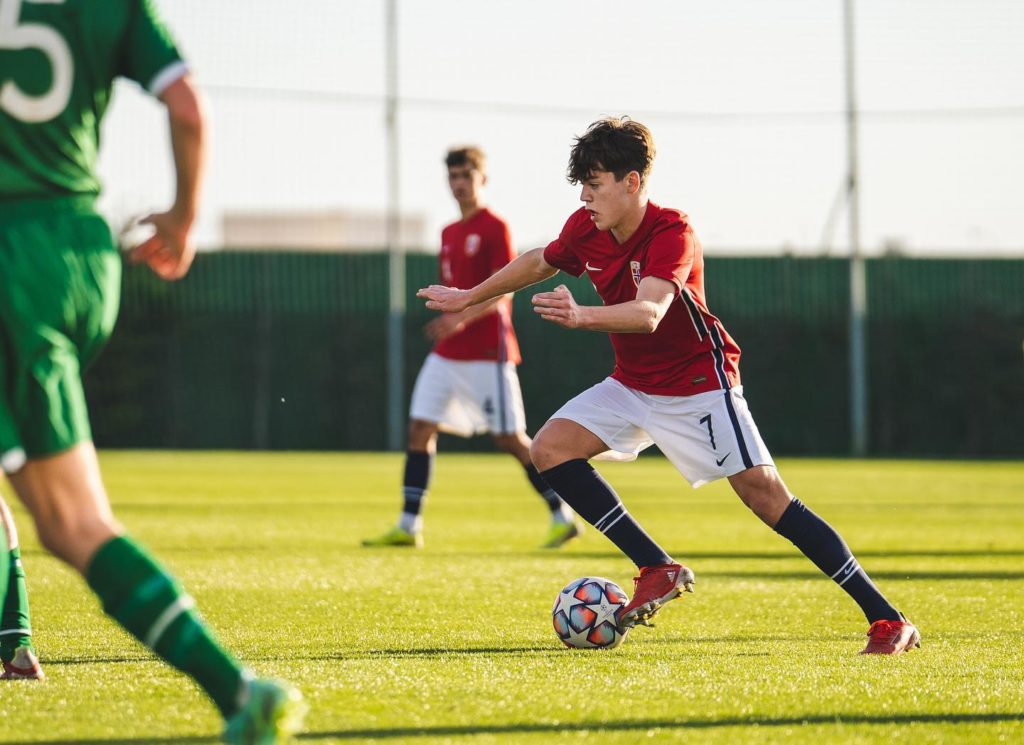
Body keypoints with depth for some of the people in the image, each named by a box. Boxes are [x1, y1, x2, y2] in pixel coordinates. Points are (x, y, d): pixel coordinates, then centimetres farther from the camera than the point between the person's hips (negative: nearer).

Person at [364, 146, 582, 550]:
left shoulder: (495, 228, -8)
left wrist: (463, 317, -27)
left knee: (510, 437, -6)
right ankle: (408, 527, 1)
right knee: (419, 428, 0)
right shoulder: (449, 233, 15)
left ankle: (562, 517, 3)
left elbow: (503, 289, -16)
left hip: (487, 353, -8)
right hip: (447, 353, 8)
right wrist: (444, 323, 16)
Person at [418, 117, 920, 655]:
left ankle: (887, 620, -15)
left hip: (697, 383, -7)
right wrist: (468, 298, 27)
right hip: (633, 384, 7)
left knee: (765, 495, -17)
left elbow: (647, 313, -43)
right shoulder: (586, 228, -5)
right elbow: (540, 263, 18)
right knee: (550, 449, -10)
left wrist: (581, 317, -61)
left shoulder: (671, 234, -26)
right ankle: (659, 571, -4)